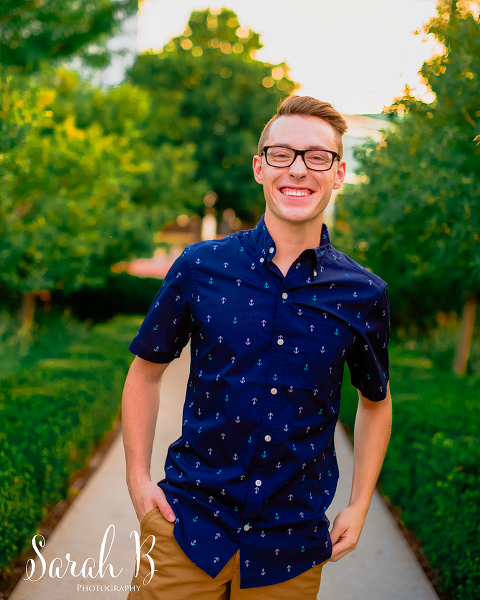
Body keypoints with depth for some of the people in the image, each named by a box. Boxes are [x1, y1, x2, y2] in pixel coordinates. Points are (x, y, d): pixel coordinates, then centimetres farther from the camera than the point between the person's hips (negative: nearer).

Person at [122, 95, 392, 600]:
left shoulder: (363, 295, -3)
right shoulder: (200, 267, -5)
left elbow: (375, 400, 12)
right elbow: (146, 371, 6)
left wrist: (358, 508, 8)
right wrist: (137, 478, 0)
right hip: (188, 522, 0)